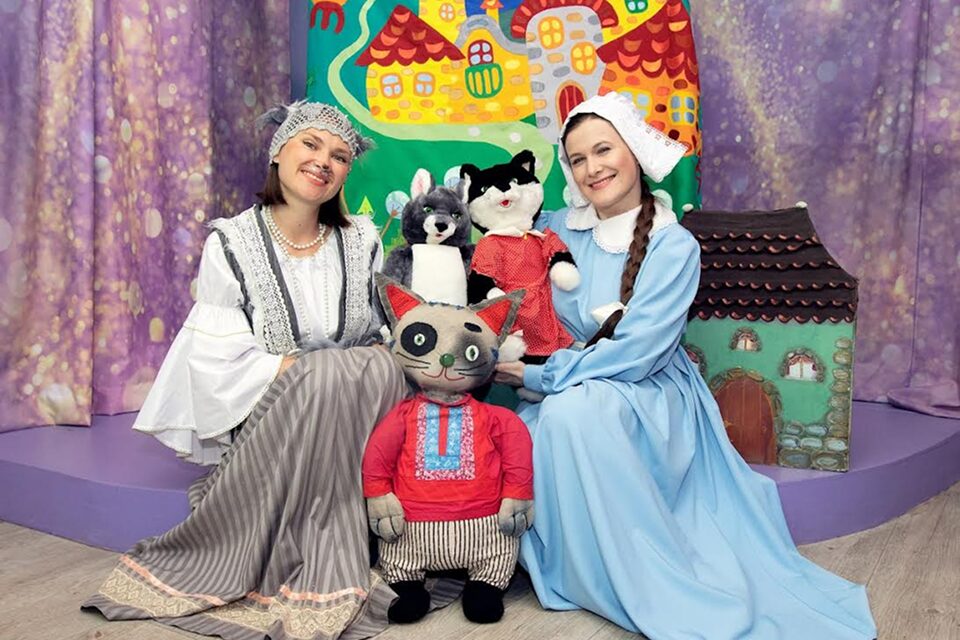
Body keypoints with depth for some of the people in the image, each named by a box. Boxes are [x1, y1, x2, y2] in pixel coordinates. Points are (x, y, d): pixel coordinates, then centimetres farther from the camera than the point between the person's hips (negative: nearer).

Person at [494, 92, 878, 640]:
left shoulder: (673, 246, -11)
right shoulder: (560, 230, 2)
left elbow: (635, 353, -19)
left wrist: (539, 377, -18)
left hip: (650, 397, -3)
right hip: (568, 395, 4)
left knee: (574, 409, -34)